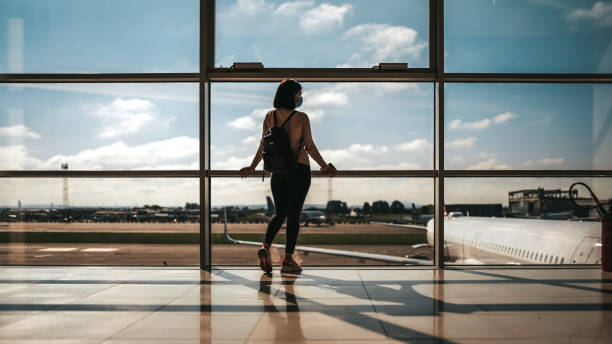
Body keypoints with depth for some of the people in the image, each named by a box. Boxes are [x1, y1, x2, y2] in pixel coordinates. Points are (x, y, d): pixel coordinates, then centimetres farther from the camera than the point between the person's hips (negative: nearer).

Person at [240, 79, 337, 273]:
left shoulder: (270, 116, 3)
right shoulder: (301, 118, -8)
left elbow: (263, 146, 5)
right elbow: (310, 147, -9)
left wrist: (252, 167, 16)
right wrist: (324, 167, -3)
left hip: (278, 170, 4)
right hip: (299, 170, -4)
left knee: (280, 213, 14)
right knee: (293, 213, 2)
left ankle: (265, 246, -9)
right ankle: (288, 259, 2)